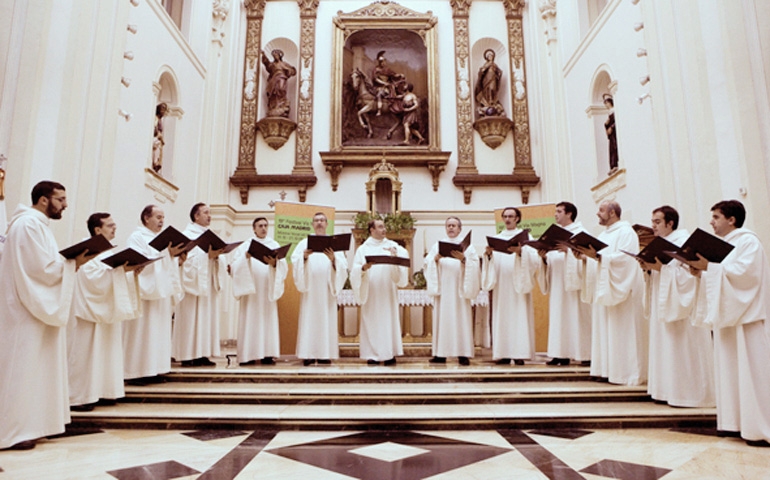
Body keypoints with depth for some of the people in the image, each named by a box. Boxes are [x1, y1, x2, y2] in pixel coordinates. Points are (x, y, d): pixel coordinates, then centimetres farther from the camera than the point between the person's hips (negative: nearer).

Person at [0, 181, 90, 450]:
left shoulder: (39, 224, 16)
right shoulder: (28, 224, -15)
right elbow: (43, 268, -21)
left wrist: (72, 262, 2)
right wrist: (74, 263, -11)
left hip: (37, 309, 10)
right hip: (26, 310, -10)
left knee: (34, 366, 13)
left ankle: (28, 425, 22)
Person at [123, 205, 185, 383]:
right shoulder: (137, 237, -4)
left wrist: (178, 260, 1)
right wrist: (166, 253, -20)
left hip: (162, 292, 8)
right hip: (145, 292, -8)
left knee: (159, 331, 7)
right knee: (142, 331, -6)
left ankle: (152, 369, 13)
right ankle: (135, 371, 0)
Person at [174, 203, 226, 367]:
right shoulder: (188, 235, -2)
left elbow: (220, 262, 12)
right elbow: (188, 259, -14)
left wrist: (216, 257, -8)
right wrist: (208, 256, -21)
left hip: (209, 284, 7)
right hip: (193, 283, -7)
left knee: (207, 318, 4)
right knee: (191, 318, -6)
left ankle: (202, 354, 8)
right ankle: (188, 355, -2)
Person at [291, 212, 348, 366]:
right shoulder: (304, 243, 13)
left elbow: (343, 266, 1)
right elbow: (295, 261, 0)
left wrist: (334, 259, -18)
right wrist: (304, 257, -19)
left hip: (327, 289, 0)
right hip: (309, 289, 0)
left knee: (327, 320, -2)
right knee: (308, 320, -4)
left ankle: (325, 354, 1)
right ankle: (308, 354, -2)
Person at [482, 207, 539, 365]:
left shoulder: (525, 236, 9)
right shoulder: (496, 238, 17)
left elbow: (534, 258, -5)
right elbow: (491, 262, 8)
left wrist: (520, 251, -21)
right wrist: (488, 254, -13)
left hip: (518, 286, -3)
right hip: (501, 286, 3)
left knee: (519, 317, -6)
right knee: (502, 318, -1)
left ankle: (519, 353, -4)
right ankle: (503, 354, 1)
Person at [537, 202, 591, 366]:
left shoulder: (580, 232, 0)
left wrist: (568, 250, -25)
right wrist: (545, 257, -4)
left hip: (573, 282, -6)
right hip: (557, 283, 6)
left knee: (575, 315, -6)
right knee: (558, 317, 3)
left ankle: (584, 354, 0)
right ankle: (561, 354, 6)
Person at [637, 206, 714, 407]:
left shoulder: (684, 241, -11)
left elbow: (686, 272, -21)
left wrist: (660, 267, -25)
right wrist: (648, 268, -2)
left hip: (680, 304, -9)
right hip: (664, 304, 9)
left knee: (681, 347, -5)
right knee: (666, 346, 10)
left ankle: (688, 393, 4)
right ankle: (669, 390, 17)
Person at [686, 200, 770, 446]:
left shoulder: (748, 241, -7)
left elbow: (743, 272, -20)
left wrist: (709, 266, -23)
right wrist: (701, 272, 1)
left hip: (747, 317, -9)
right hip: (727, 315, 9)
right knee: (730, 370, 9)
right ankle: (736, 422, 15)